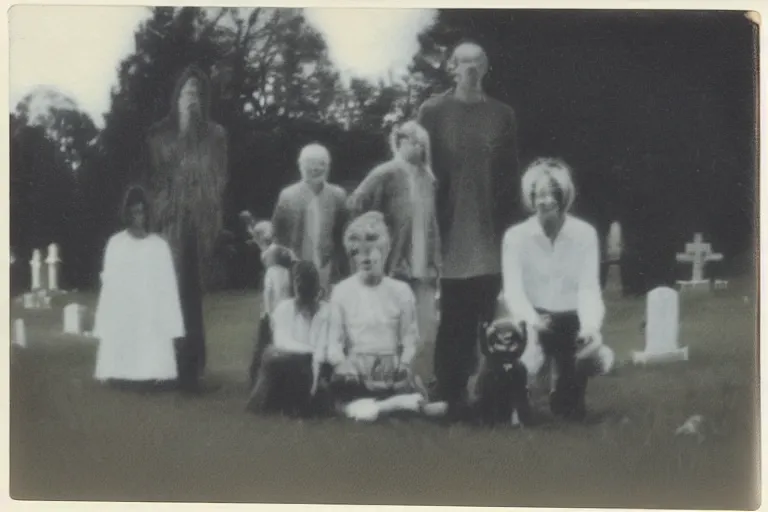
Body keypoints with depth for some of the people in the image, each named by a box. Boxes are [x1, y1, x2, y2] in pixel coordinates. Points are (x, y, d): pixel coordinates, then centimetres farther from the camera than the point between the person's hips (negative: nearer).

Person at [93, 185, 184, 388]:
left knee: (154, 373, -9)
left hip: (152, 320, 0)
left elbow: (168, 286, 6)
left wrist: (170, 325, 1)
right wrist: (105, 325, -1)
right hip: (121, 320, 0)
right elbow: (108, 284, 5)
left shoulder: (159, 245, 6)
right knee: (121, 372, -8)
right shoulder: (115, 244, 4)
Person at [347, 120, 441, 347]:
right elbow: (355, 206, -9)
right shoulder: (386, 174, -5)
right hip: (394, 269, -5)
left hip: (423, 270, 5)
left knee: (425, 332, 2)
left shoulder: (427, 176, 12)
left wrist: (435, 264, 11)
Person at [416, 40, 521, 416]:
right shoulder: (433, 111, 3)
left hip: (488, 236, 2)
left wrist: (510, 225, 4)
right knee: (450, 318, -1)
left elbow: (510, 176, 9)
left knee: (480, 316, 0)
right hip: (448, 233, -2)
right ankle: (446, 395, 7)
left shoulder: (502, 115, 8)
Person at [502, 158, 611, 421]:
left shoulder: (585, 233, -4)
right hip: (533, 321, -1)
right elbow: (513, 289, -15)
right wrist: (531, 320, -37)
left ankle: (568, 405, 20)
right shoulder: (516, 236, -6)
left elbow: (589, 286, -11)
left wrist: (591, 325, -31)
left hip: (571, 320, 1)